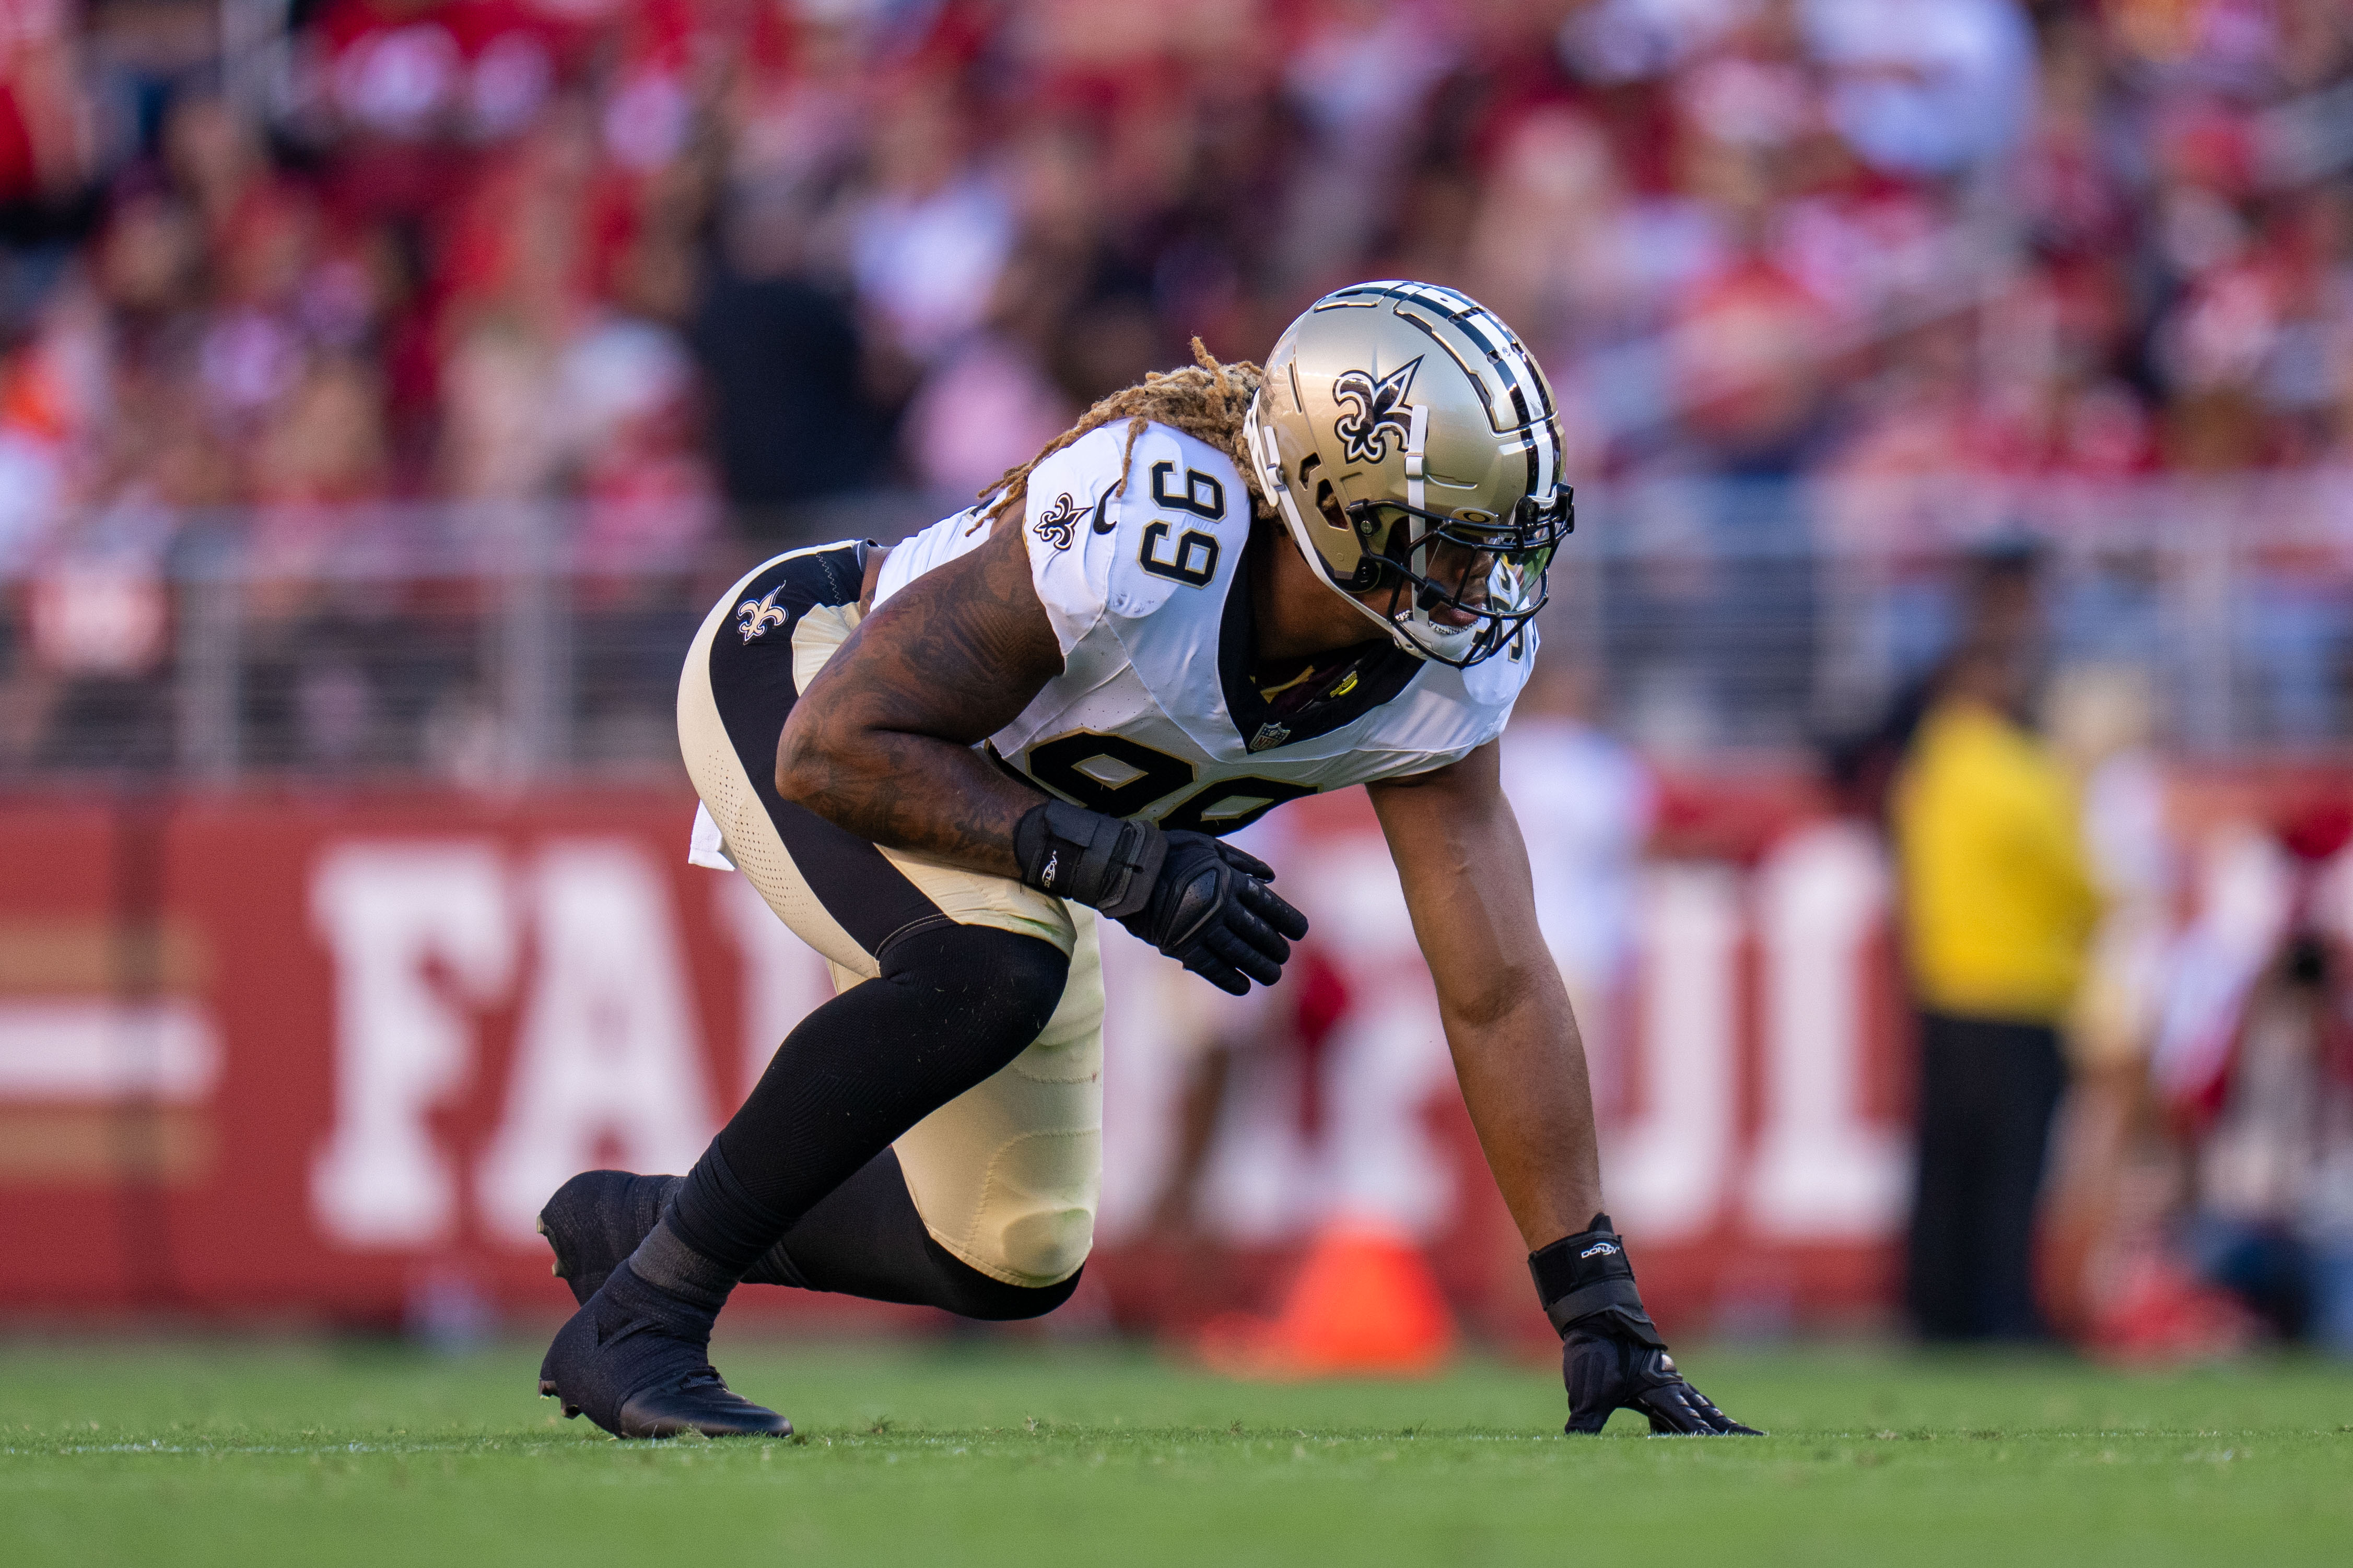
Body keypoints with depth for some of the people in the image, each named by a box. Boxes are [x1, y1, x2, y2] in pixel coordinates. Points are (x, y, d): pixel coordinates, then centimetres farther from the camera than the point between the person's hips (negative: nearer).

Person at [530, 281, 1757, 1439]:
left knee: (1015, 1262, 6)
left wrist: (1601, 1309, -17)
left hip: (998, 809, 7)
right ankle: (637, 1318, -23)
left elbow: (1499, 991, -15)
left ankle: (629, 1224, 29)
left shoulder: (1441, 679, -20)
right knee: (996, 965, -37)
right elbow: (834, 748, -34)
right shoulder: (1139, 533, -40)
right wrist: (1113, 862, -39)